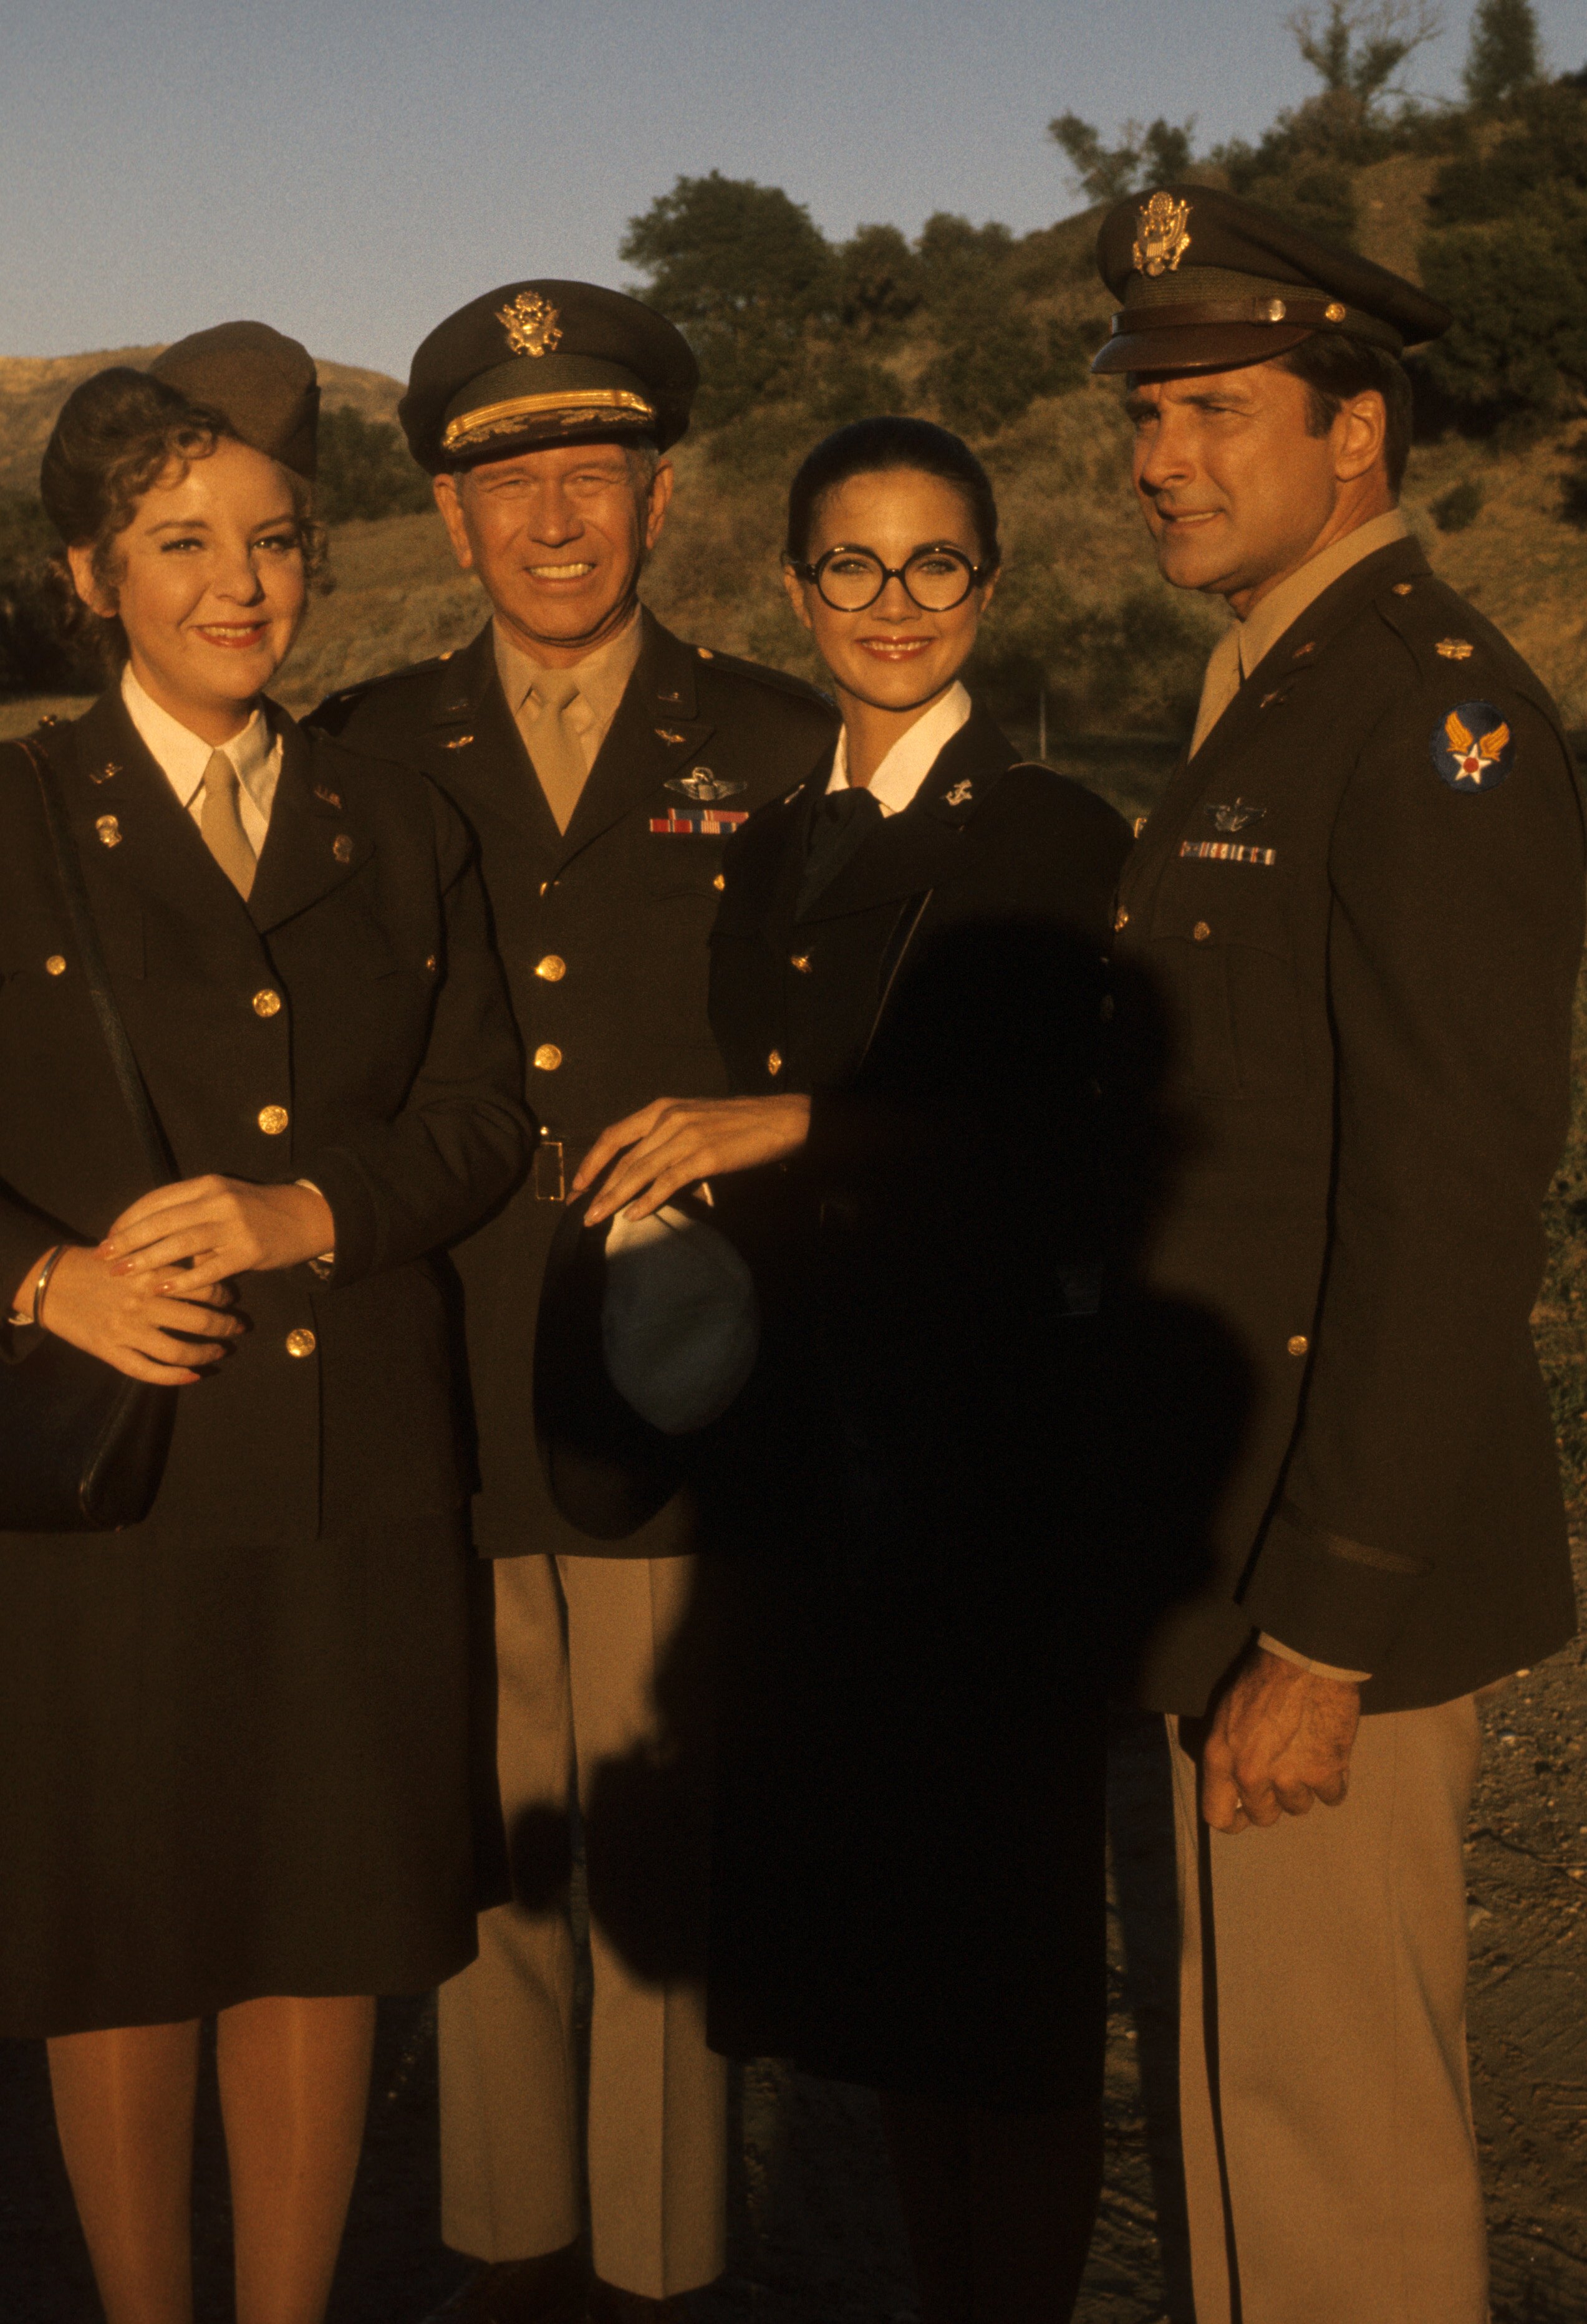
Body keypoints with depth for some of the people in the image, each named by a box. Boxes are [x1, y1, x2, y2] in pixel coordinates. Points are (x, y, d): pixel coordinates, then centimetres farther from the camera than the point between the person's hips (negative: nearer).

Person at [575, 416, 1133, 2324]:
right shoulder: (771, 847, 14)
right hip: (810, 1450, 6)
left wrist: (791, 1129, -18)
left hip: (988, 1450, -6)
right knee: (862, 1905, 14)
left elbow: (1075, 1150, -15)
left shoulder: (1050, 836, -6)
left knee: (1002, 1927, 4)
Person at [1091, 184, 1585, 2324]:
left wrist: (1321, 1638, -22)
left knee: (1328, 2139, 2)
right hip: (1250, 1546, 9)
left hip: (1339, 1581, -9)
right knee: (1276, 2097, 20)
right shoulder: (1273, 702, 15)